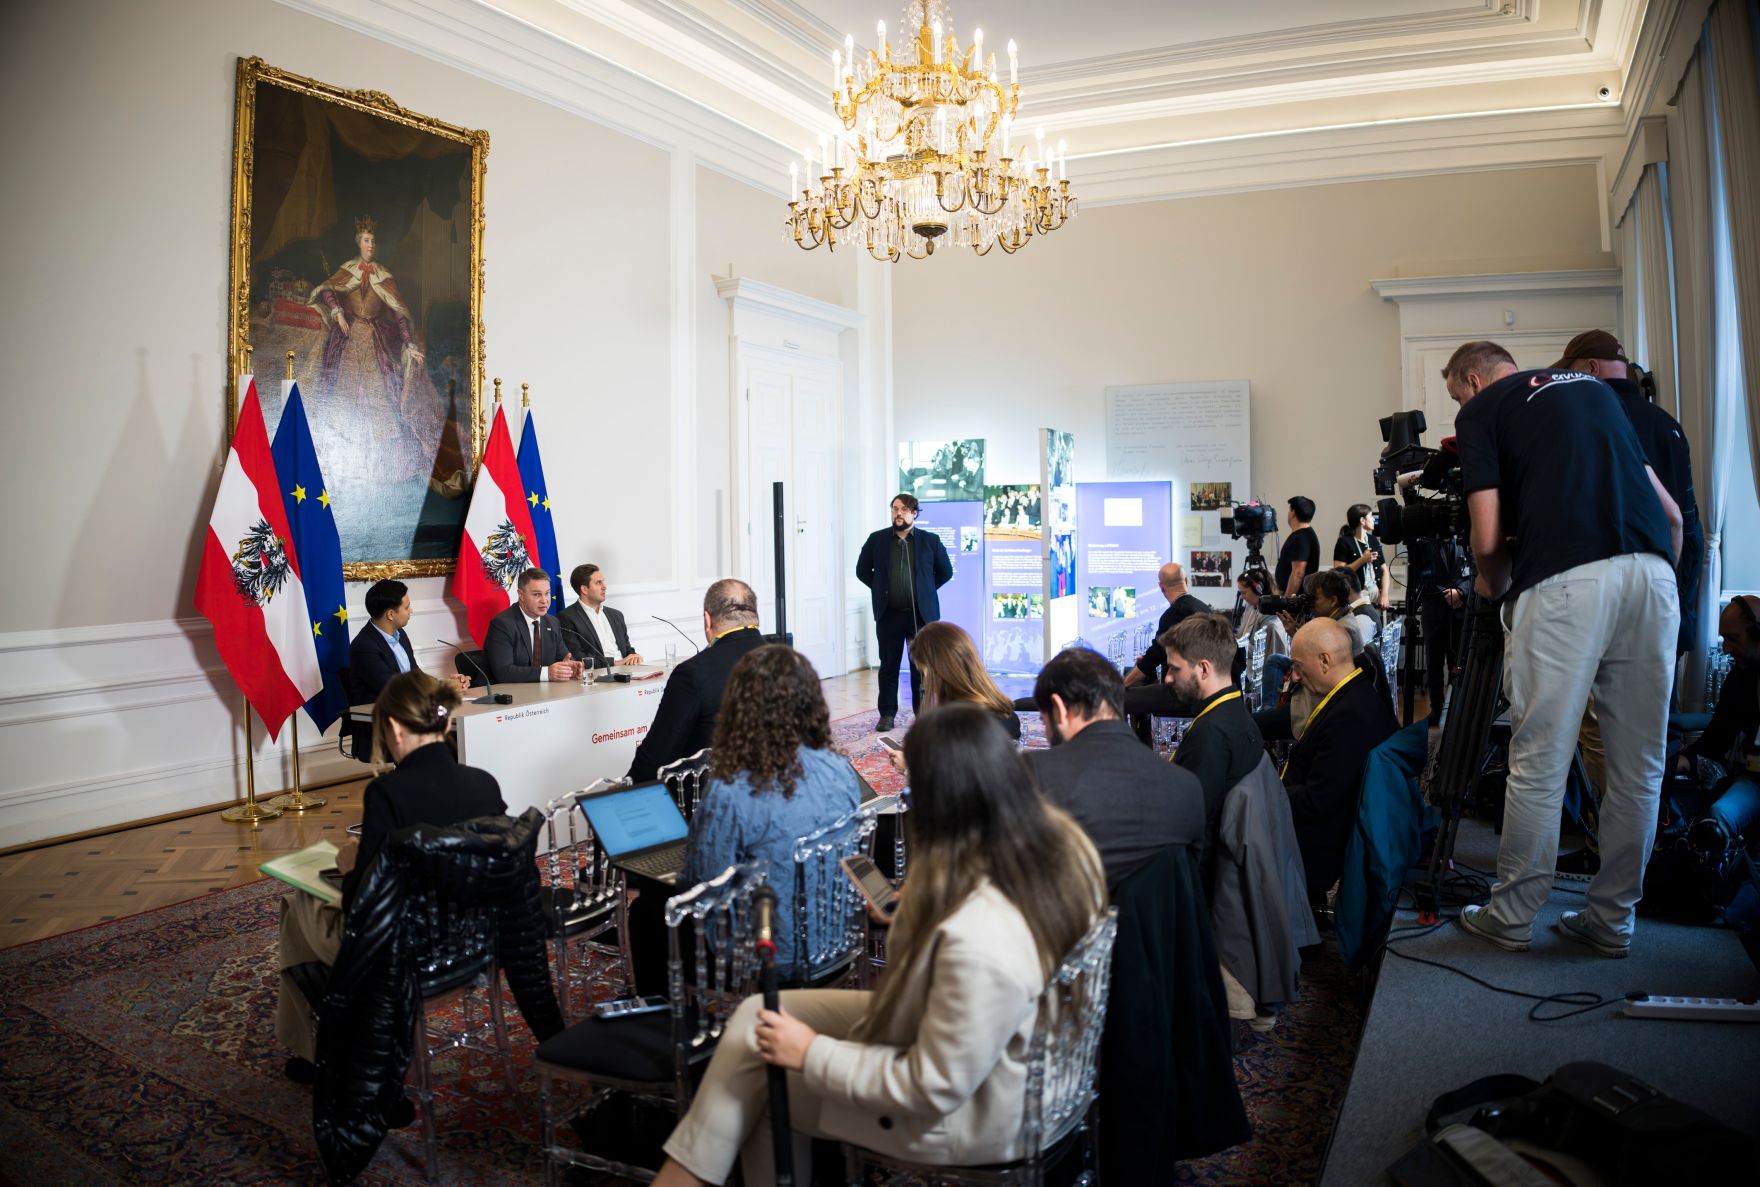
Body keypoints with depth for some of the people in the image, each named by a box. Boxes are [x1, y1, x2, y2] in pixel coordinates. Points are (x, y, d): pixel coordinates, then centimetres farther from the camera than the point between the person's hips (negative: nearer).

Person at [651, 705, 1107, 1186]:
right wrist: (923, 910, 13)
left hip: (962, 1111, -8)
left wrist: (811, 1054, -16)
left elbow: (933, 1089, -27)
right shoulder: (1061, 840, -14)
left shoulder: (977, 942, -40)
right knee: (756, 1016, 10)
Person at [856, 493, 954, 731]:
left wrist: (925, 590, 9)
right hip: (888, 614, 1)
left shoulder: (930, 540, 3)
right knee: (888, 666, 5)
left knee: (921, 666, 3)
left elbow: (945, 572, 12)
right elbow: (862, 570, 14)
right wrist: (880, 589, 9)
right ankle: (887, 715, 11)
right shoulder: (877, 540, 5)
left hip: (921, 613, -1)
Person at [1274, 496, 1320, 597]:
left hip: (1299, 597, -10)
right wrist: (1279, 585, 24)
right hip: (1301, 596, 10)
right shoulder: (1306, 534, 15)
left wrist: (1287, 598, -24)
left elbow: (1298, 573, -24)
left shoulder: (1301, 538, -18)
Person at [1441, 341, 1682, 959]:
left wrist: (1493, 585, 19)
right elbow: (1671, 513, 23)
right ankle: (1611, 920, 21)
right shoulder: (1594, 387, 27)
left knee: (1539, 764, 2)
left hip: (1565, 581, -6)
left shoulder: (1481, 410, 10)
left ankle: (1511, 917, 13)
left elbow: (1489, 538, 0)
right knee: (1640, 766, 11)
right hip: (1652, 572, 6)